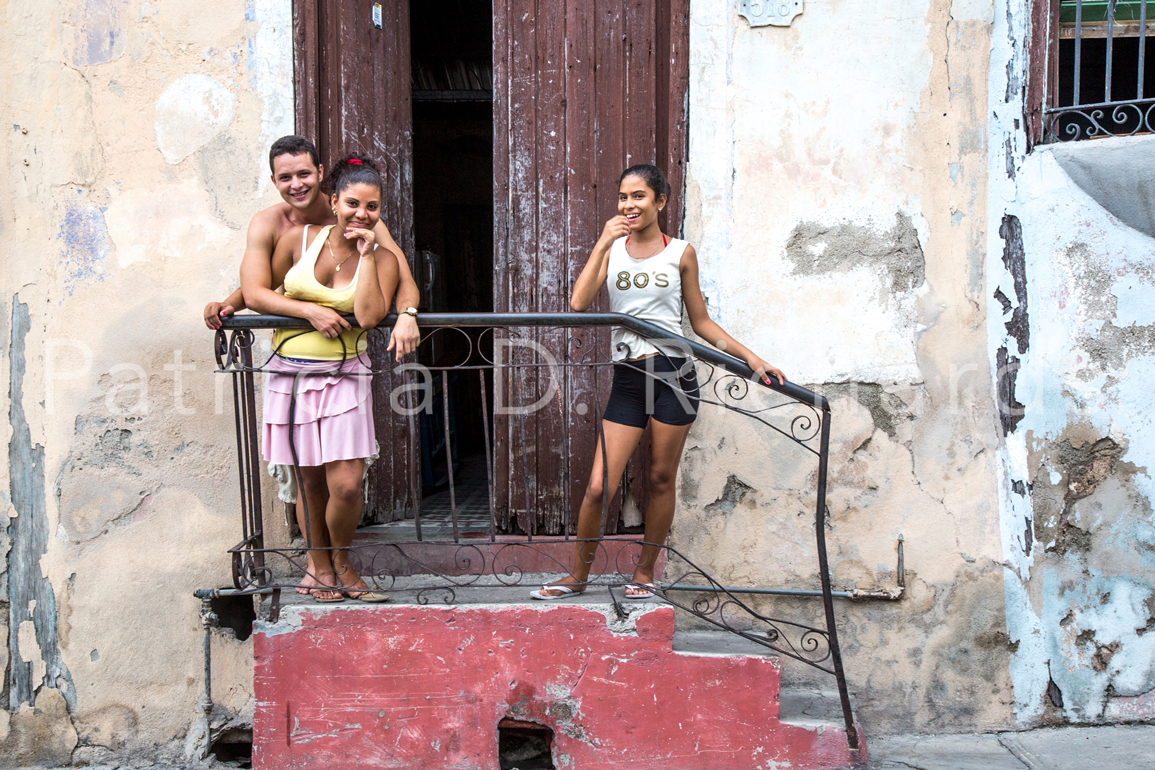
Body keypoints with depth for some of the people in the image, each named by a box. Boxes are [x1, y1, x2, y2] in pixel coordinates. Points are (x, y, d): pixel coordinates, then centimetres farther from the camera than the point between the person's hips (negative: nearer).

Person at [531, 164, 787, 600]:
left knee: (661, 479, 8)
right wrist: (603, 244, -8)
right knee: (599, 486, -2)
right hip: (627, 378, 1)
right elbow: (578, 304, -7)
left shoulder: (680, 253, 6)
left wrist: (752, 359, 6)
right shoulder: (612, 249, 9)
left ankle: (645, 573, 24)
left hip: (673, 373, -1)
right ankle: (579, 576, 16)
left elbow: (701, 322, 11)